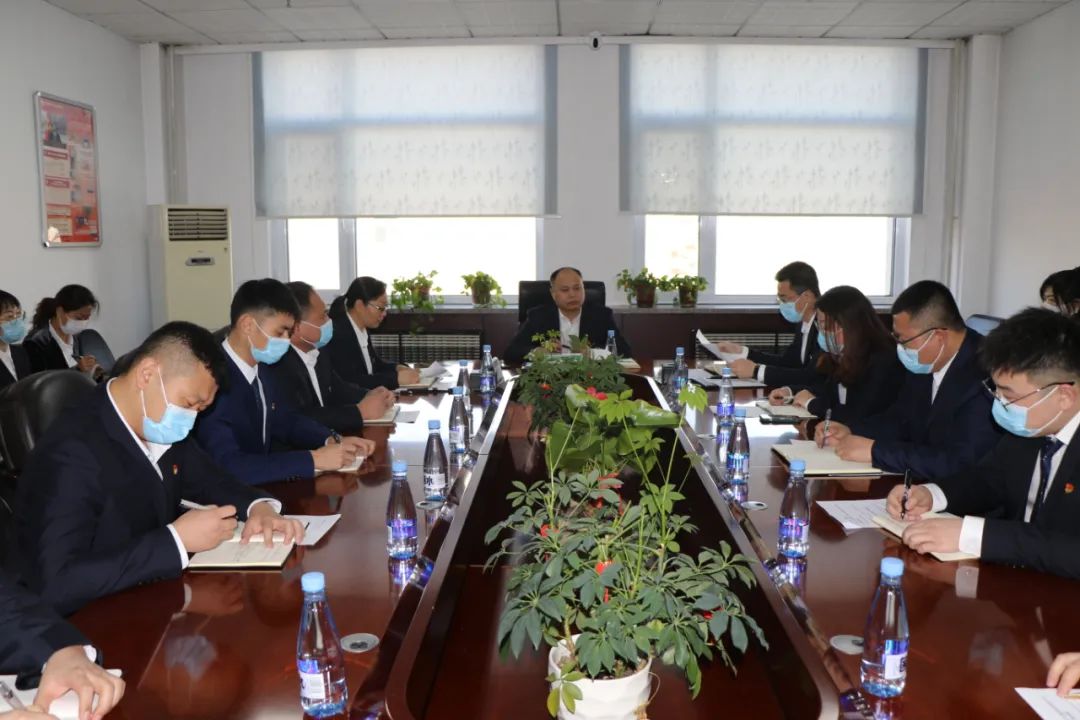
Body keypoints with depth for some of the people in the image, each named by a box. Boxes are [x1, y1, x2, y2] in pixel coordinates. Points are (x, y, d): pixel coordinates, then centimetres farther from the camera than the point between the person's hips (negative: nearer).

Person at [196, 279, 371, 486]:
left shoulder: (260, 368, 1)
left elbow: (287, 421, 14)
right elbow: (228, 466, -30)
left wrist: (332, 441, -4)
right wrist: (314, 459, -26)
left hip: (263, 487, 7)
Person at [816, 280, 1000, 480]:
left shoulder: (985, 376, -24)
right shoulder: (925, 363, -1)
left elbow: (960, 461, -30)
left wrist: (874, 450, -25)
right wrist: (850, 431, -4)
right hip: (918, 485, 7)